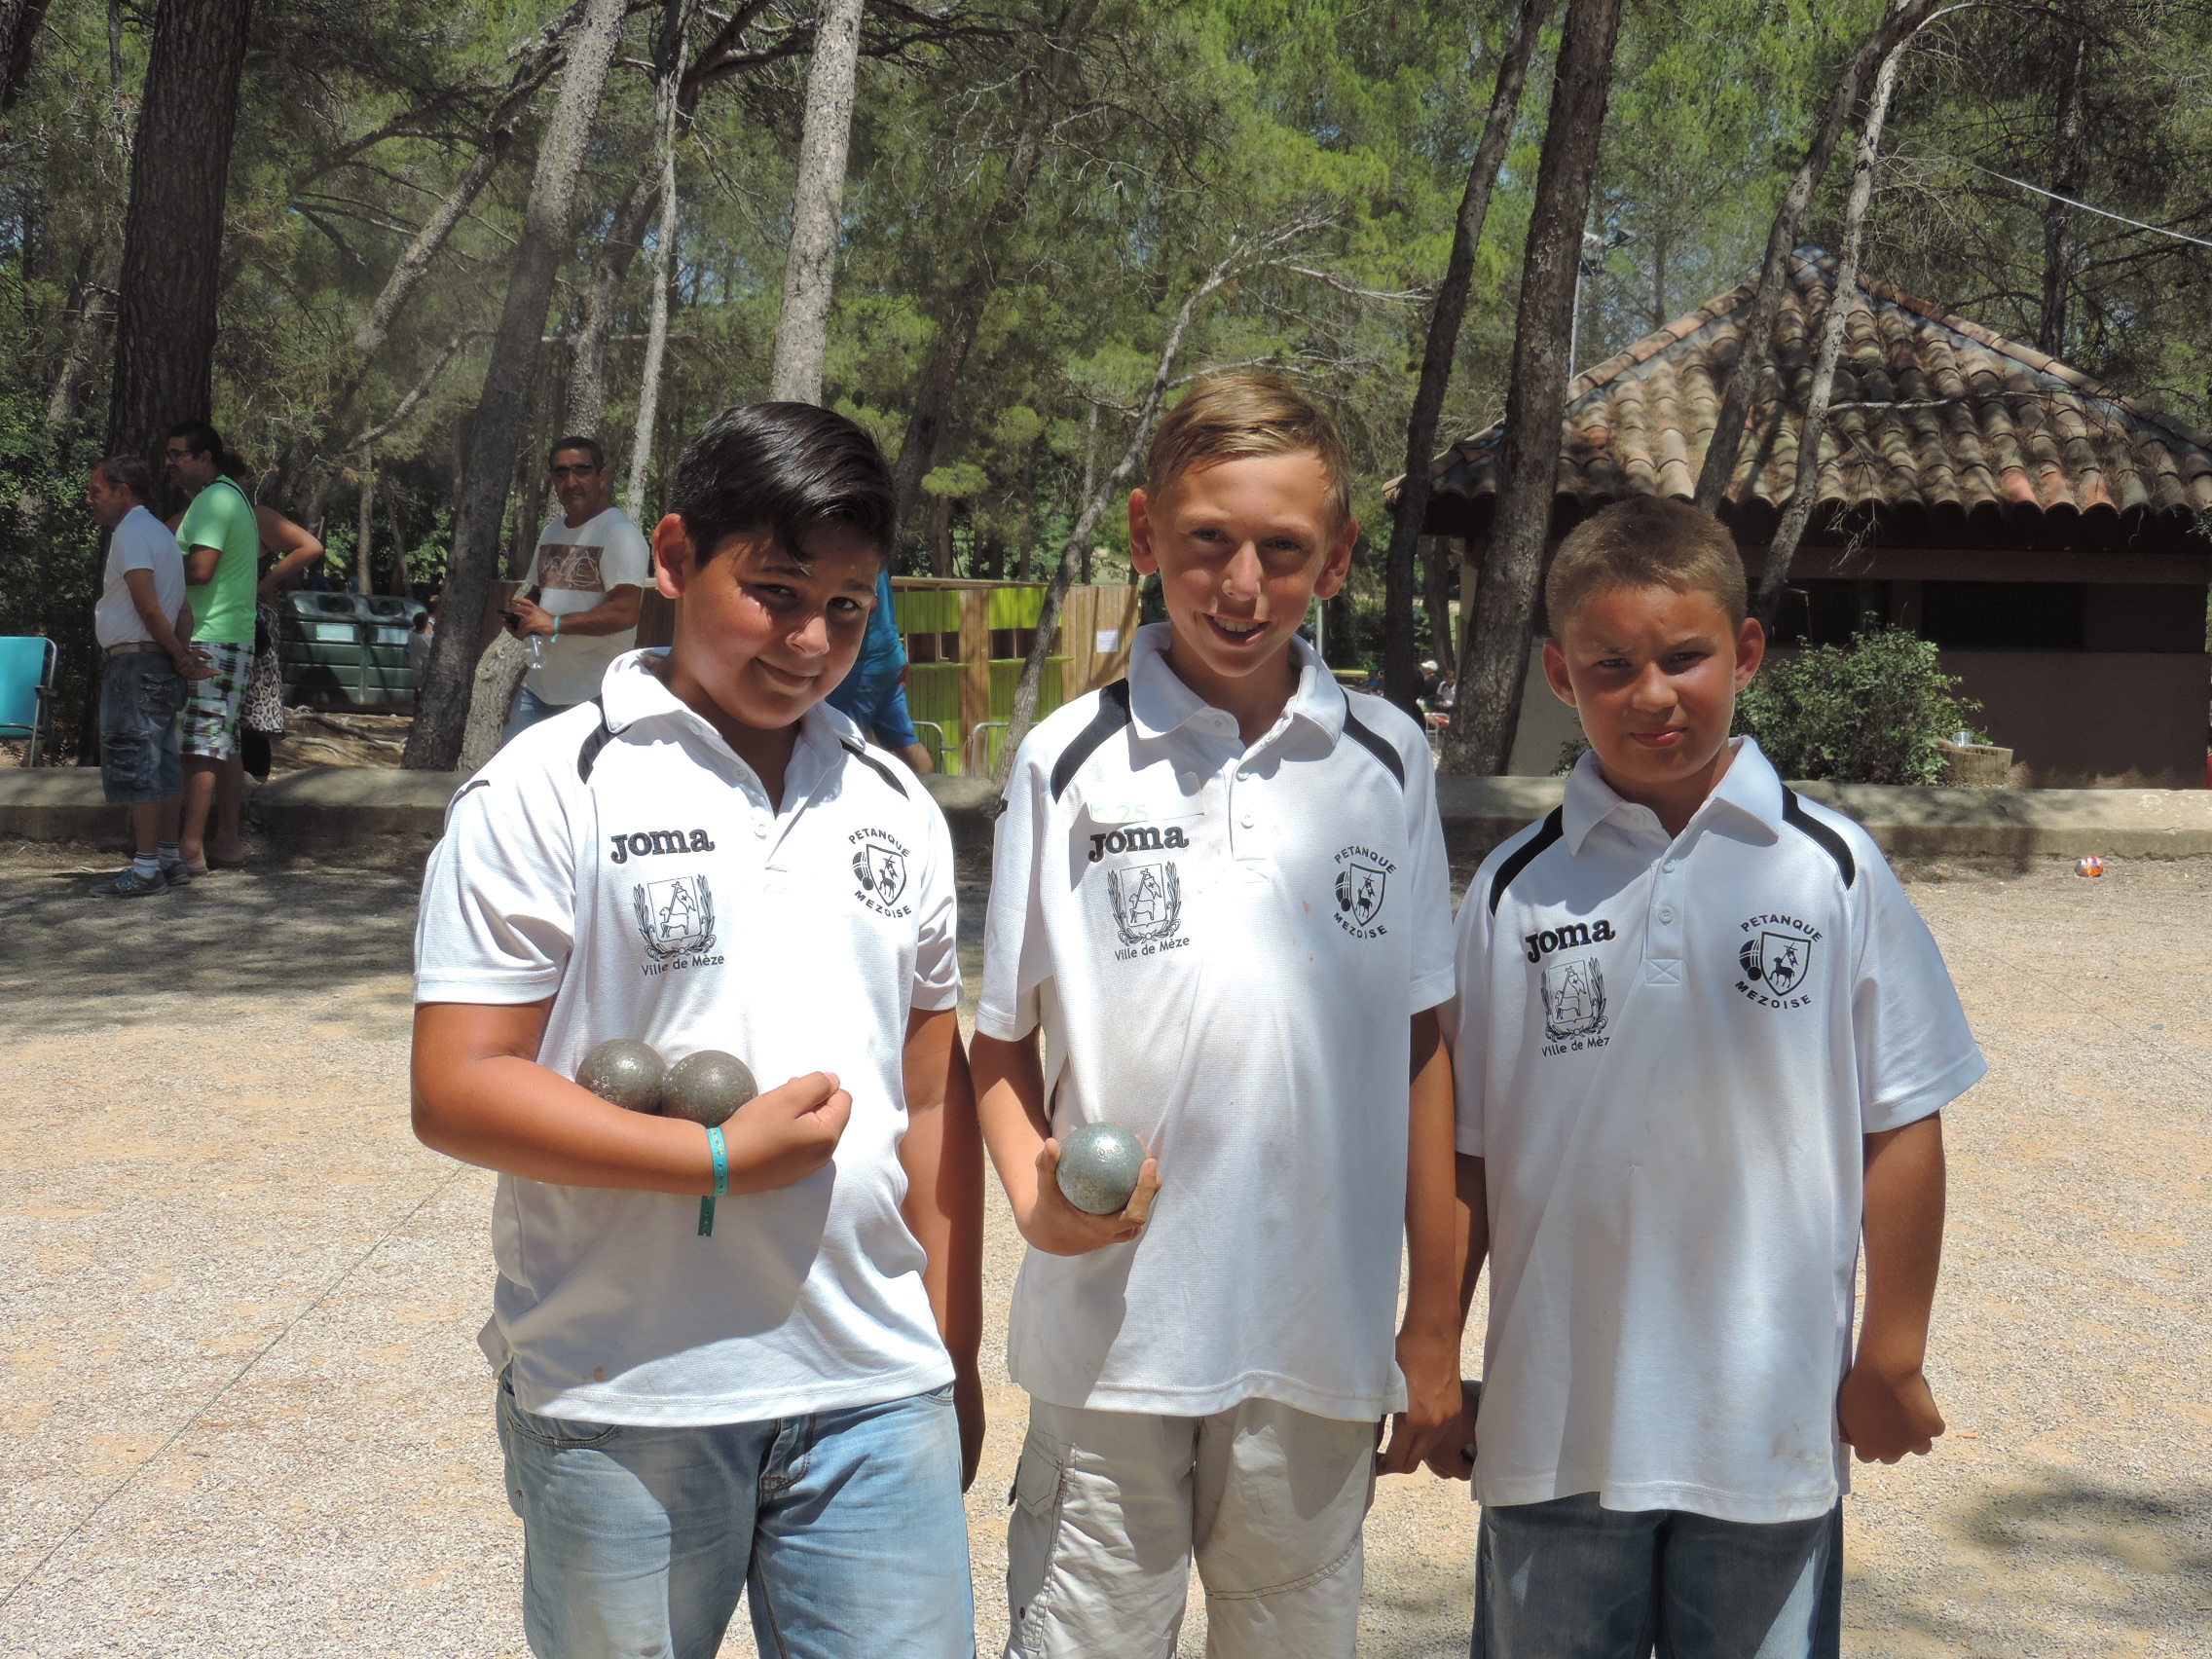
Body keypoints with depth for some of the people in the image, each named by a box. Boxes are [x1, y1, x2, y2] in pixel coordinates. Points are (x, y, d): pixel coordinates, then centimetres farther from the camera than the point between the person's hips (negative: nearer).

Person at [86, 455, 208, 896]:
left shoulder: (131, 533, -12)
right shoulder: (158, 532, 19)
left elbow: (149, 608, -18)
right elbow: (183, 610, 16)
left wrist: (178, 656, -10)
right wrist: (182, 653, 5)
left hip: (134, 663, -10)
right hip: (158, 665, 10)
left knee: (134, 764, -7)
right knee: (160, 764, 12)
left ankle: (146, 868, -7)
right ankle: (170, 859, 16)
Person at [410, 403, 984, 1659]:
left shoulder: (898, 811, 10)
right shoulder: (549, 792, -5)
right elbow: (455, 1093, -10)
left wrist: (954, 1357, 14)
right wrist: (725, 1160, -15)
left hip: (876, 1401, 4)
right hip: (624, 1410, -3)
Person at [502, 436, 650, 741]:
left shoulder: (620, 533, -12)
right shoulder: (552, 531, 16)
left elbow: (625, 612, -23)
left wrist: (555, 623, -23)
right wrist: (519, 616, 7)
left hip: (592, 696, -8)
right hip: (538, 687, 8)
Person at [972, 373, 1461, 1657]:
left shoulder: (1388, 763, 3)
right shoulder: (1071, 761, -2)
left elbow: (1424, 1047, 6)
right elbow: (1003, 1038, 4)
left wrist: (1436, 1321, 7)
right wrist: (1040, 1197, -16)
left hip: (1320, 1345, 2)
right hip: (1110, 1332, -1)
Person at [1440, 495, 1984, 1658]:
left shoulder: (1831, 870, -3)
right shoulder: (1515, 889, -1)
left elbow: (1901, 1125, 1)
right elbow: (1462, 1148, 3)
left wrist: (1891, 1355, 2)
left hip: (1770, 1428, 0)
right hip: (1553, 1424, 1)